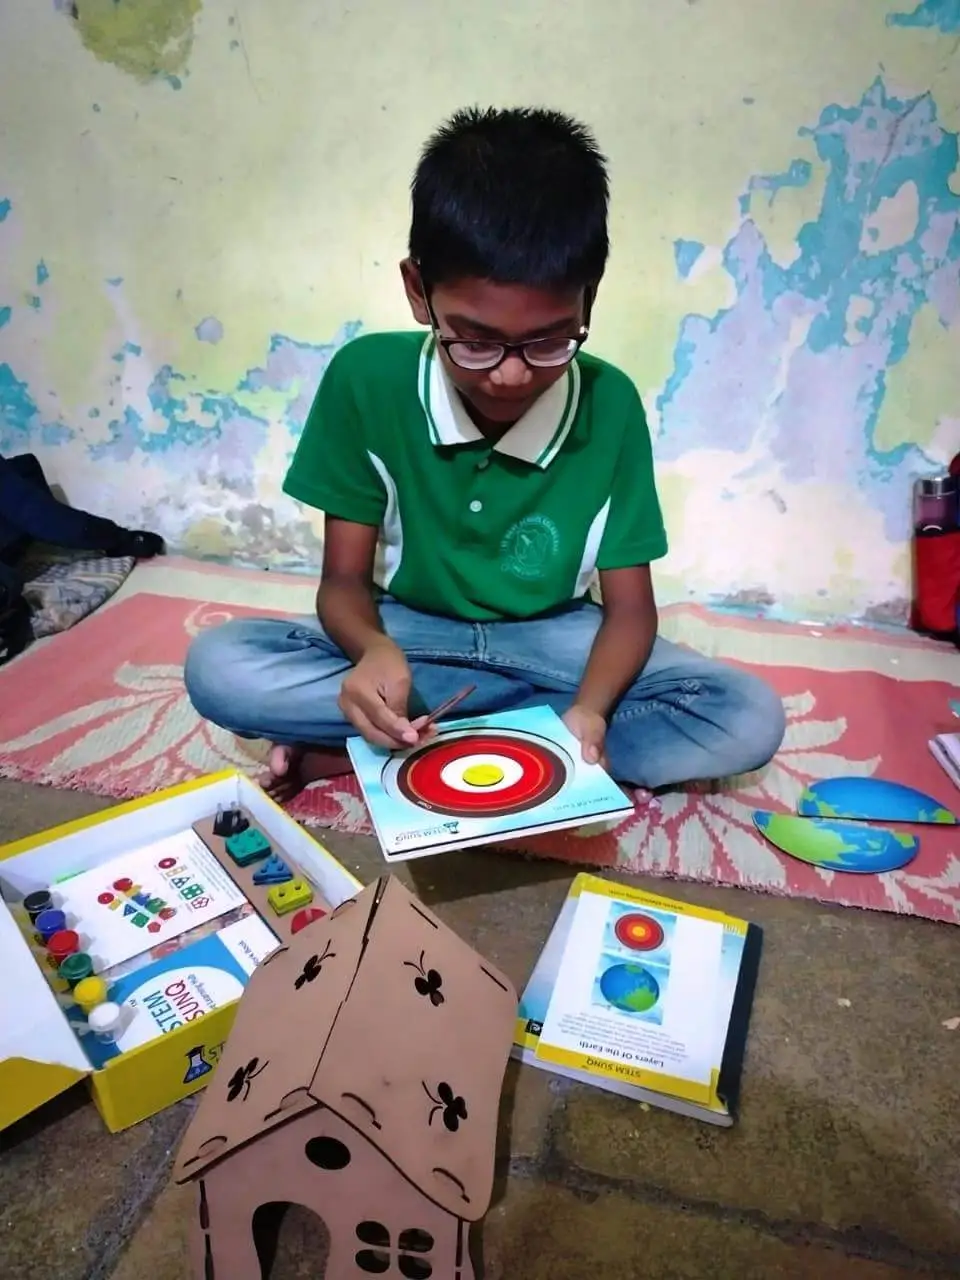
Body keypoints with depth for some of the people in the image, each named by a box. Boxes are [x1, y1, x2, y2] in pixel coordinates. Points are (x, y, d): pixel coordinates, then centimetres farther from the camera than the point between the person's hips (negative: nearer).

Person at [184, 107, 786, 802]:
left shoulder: (610, 404, -15)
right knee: (218, 667, -24)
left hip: (555, 638, 1)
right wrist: (374, 650, -34)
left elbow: (630, 606, -10)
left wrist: (591, 709, -31)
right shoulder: (366, 379, -15)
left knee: (750, 719, -22)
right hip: (409, 631, 0)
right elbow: (344, 579, -9)